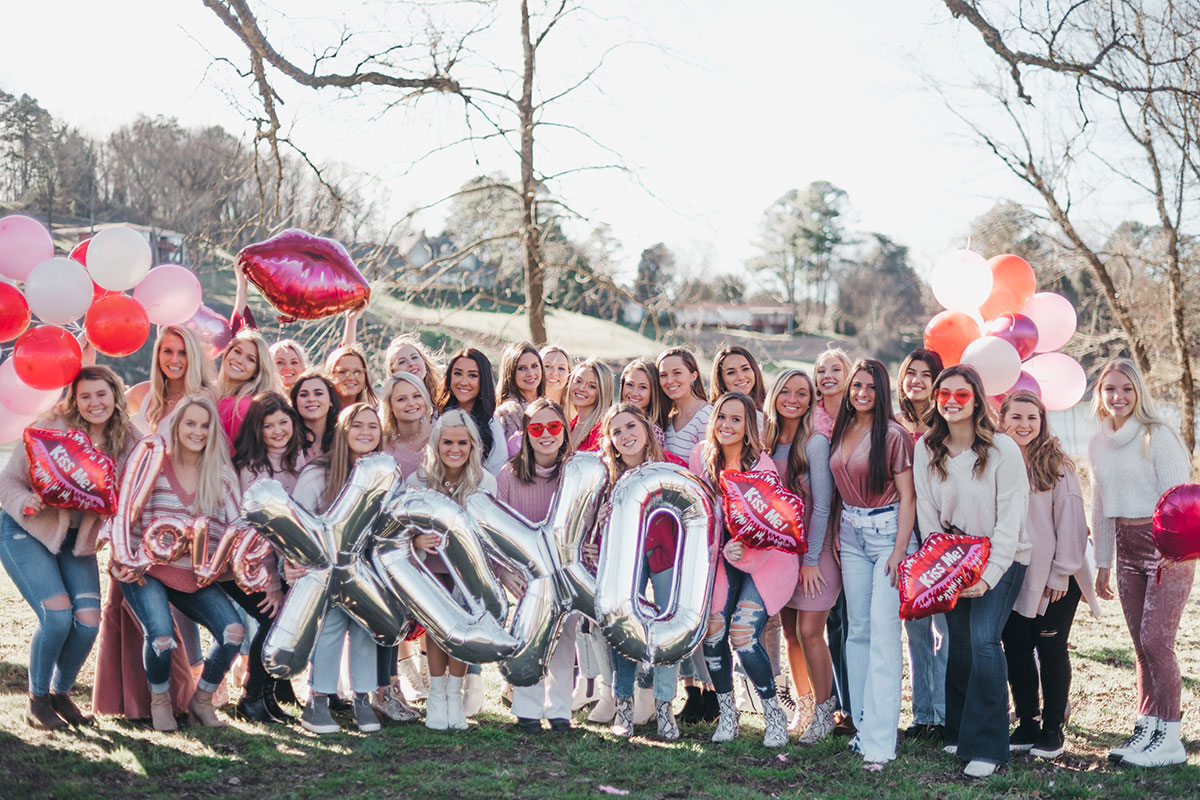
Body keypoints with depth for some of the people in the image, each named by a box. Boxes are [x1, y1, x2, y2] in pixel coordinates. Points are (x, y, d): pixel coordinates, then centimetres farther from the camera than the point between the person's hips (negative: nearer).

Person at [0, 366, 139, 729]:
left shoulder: (128, 443, -5)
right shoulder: (50, 429, -16)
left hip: (77, 540, 4)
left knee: (89, 619, -9)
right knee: (57, 614, -19)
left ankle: (61, 693, 18)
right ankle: (37, 700, 5)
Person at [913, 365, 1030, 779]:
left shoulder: (1003, 450, -12)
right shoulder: (926, 449, 1)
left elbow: (1011, 519, -13)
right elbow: (927, 513, 4)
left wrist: (989, 577, -18)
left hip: (1002, 559, -4)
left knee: (983, 640, -18)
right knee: (959, 644, 1)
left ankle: (987, 746, -10)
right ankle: (958, 733, 20)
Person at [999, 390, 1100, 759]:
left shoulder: (1058, 465, -6)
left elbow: (1070, 521, -6)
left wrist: (1062, 573, -8)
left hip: (1054, 576, -3)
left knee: (1051, 649, 3)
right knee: (1016, 649, 6)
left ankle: (1053, 729, 14)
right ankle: (1027, 725, 18)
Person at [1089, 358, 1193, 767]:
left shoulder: (1157, 435, -9)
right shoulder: (1098, 444, 11)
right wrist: (1102, 562, 18)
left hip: (1168, 548, -6)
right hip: (1127, 549, 6)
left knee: (1156, 641, -9)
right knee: (1142, 644, 8)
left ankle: (1169, 739, -2)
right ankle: (1145, 729, 15)